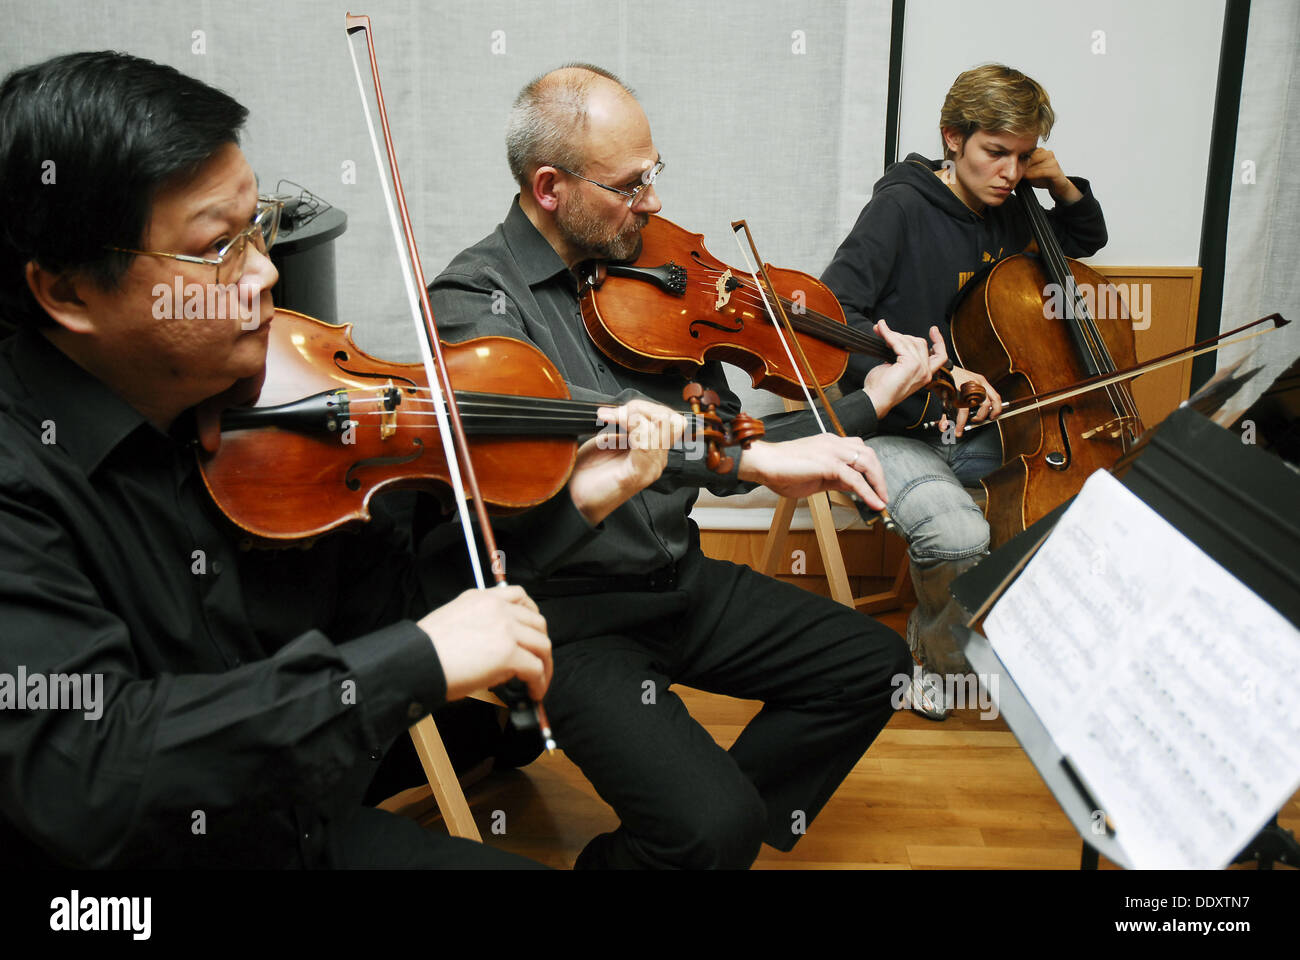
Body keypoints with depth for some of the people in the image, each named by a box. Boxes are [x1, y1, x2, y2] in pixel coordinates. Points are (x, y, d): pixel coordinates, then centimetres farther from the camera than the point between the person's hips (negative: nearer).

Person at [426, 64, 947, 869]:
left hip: (683, 581, 7)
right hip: (570, 614, -7)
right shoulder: (473, 298, -13)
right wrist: (747, 453, -41)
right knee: (719, 827, -23)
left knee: (875, 665, 6)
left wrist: (869, 404, 6)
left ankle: (688, 831, 18)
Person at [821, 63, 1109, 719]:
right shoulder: (904, 205, -11)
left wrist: (1063, 186, 8)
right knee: (962, 538, -34)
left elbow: (1089, 239, 30)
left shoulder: (1009, 215, 9)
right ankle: (936, 653, 1)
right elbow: (831, 314, -22)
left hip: (976, 428, 7)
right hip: (894, 431, -7)